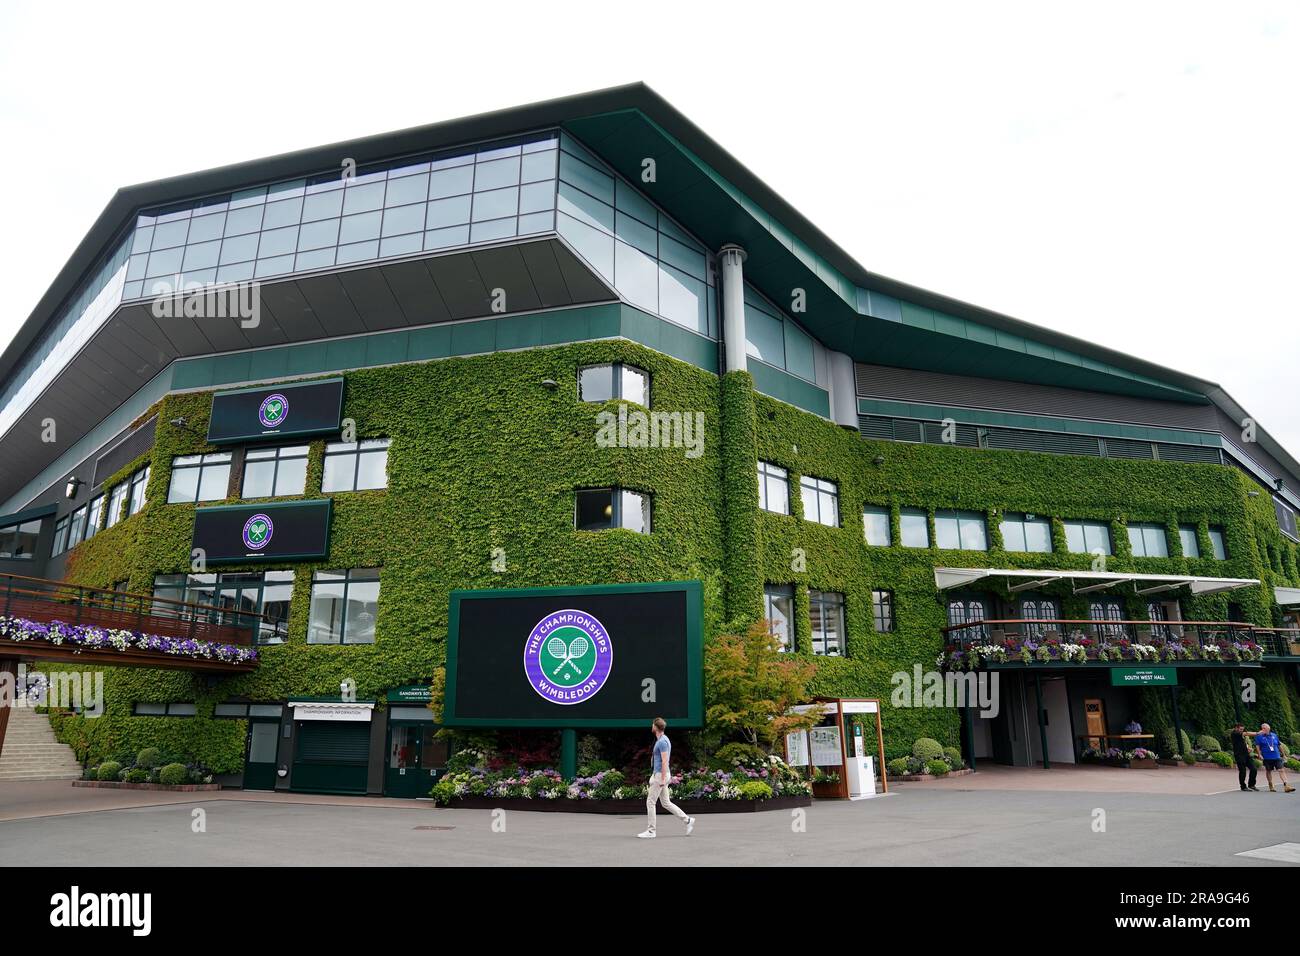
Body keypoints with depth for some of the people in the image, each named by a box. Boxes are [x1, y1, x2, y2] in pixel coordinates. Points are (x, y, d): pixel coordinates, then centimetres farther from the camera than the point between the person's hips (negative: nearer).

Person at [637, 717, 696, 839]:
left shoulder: (662, 741, -18)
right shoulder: (662, 740, 14)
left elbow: (664, 761, -22)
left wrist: (663, 779, -23)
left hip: (660, 775, -10)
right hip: (658, 774, 10)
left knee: (650, 802, -2)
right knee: (666, 803, 12)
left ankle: (651, 831, 5)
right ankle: (688, 820, 13)